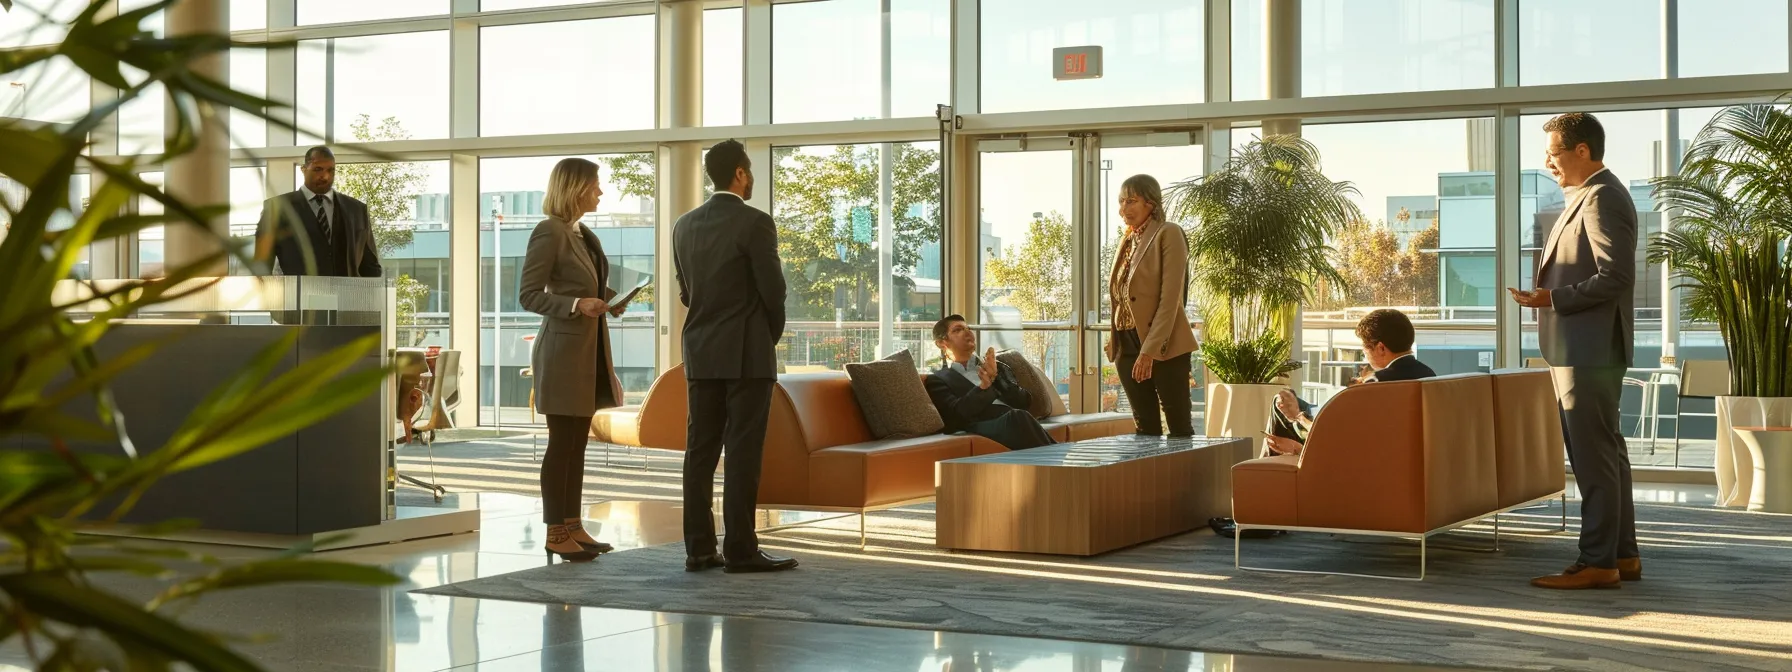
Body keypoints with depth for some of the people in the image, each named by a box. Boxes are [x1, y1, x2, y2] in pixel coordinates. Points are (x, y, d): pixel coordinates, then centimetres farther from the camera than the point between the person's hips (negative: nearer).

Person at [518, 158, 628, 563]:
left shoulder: (584, 235, 14)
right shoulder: (549, 233, -12)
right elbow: (528, 295, -15)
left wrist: (608, 299, 4)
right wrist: (576, 305, -25)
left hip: (590, 350, 9)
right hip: (563, 350, -9)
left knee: (577, 443, 11)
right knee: (561, 443, -4)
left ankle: (573, 526, 16)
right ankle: (555, 533, 2)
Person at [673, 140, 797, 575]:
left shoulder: (684, 226, 8)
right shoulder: (755, 223, -11)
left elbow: (685, 292, 12)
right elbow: (773, 289, -10)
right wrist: (773, 334, 7)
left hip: (700, 352, 6)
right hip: (748, 352, -6)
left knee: (700, 450, 6)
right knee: (743, 452, -4)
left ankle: (699, 548, 6)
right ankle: (740, 550, -4)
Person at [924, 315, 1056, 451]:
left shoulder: (997, 367, 31)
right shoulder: (938, 380, 19)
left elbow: (1024, 401, 15)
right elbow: (957, 413, 0)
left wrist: (996, 377, 0)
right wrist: (984, 385, -13)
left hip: (1014, 422, 4)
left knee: (1018, 418, -35)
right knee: (1017, 418, -36)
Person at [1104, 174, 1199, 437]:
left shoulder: (1168, 234, -8)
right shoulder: (1128, 239, 15)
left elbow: (1170, 298, -15)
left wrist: (1150, 350, -21)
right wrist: (1115, 341, 9)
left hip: (1164, 348, -7)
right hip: (1127, 347, 7)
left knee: (1179, 428, -2)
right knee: (1144, 428, 9)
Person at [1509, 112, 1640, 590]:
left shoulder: (1602, 197, -14)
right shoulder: (1590, 196, 18)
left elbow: (1615, 276, -22)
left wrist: (1554, 298, -19)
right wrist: (1551, 294, 15)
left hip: (1590, 351, -11)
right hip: (1583, 350, 11)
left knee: (1594, 456, -7)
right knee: (1605, 453, 13)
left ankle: (1598, 563, -4)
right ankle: (1622, 554, 20)